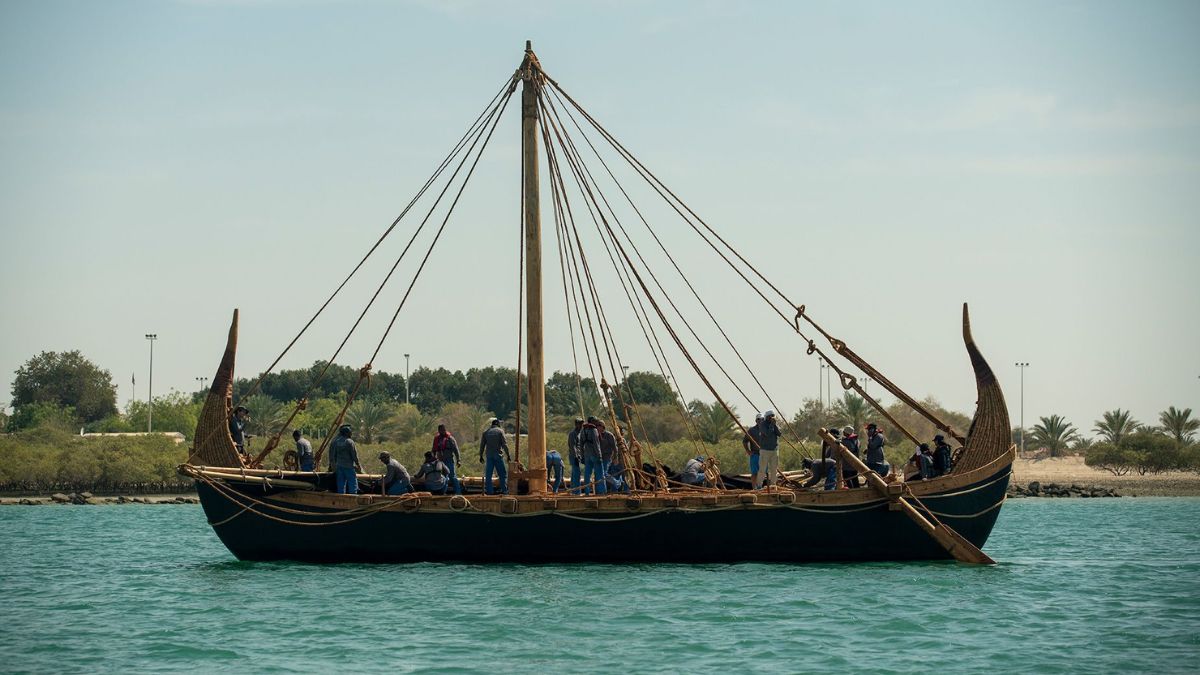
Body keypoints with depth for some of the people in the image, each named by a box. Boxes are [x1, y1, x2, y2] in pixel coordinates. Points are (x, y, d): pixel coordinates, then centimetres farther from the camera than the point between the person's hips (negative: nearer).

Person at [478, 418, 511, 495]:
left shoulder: (486, 432, 9)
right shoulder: (500, 431, -1)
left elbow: (482, 445, 10)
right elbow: (504, 444, -5)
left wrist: (481, 456, 16)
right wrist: (508, 455, -2)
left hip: (489, 455, 3)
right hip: (497, 454, -3)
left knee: (488, 474, 5)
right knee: (502, 473, 3)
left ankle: (488, 490, 1)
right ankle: (504, 490, -1)